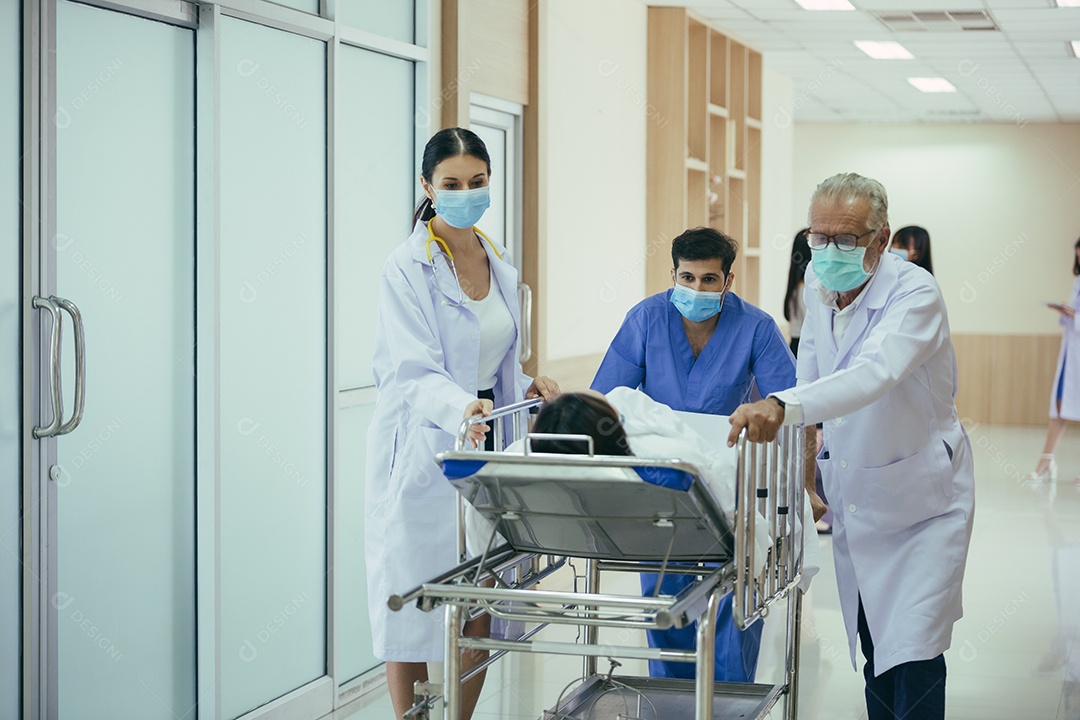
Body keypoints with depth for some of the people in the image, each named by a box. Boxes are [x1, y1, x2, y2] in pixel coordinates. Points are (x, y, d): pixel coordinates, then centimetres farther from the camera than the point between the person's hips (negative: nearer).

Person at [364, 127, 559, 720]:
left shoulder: (501, 268, 12)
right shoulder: (408, 267, -10)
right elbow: (412, 373, -20)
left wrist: (526, 388, 0)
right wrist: (462, 407, -39)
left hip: (482, 448, 6)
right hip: (421, 454, -6)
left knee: (481, 611, 7)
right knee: (413, 605, -1)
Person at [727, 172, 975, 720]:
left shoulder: (916, 293, -22)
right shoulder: (818, 281, -1)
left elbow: (874, 373, -41)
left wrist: (784, 406, -55)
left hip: (918, 503, -6)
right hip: (853, 499, 6)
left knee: (912, 657, -12)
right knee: (874, 654, 12)